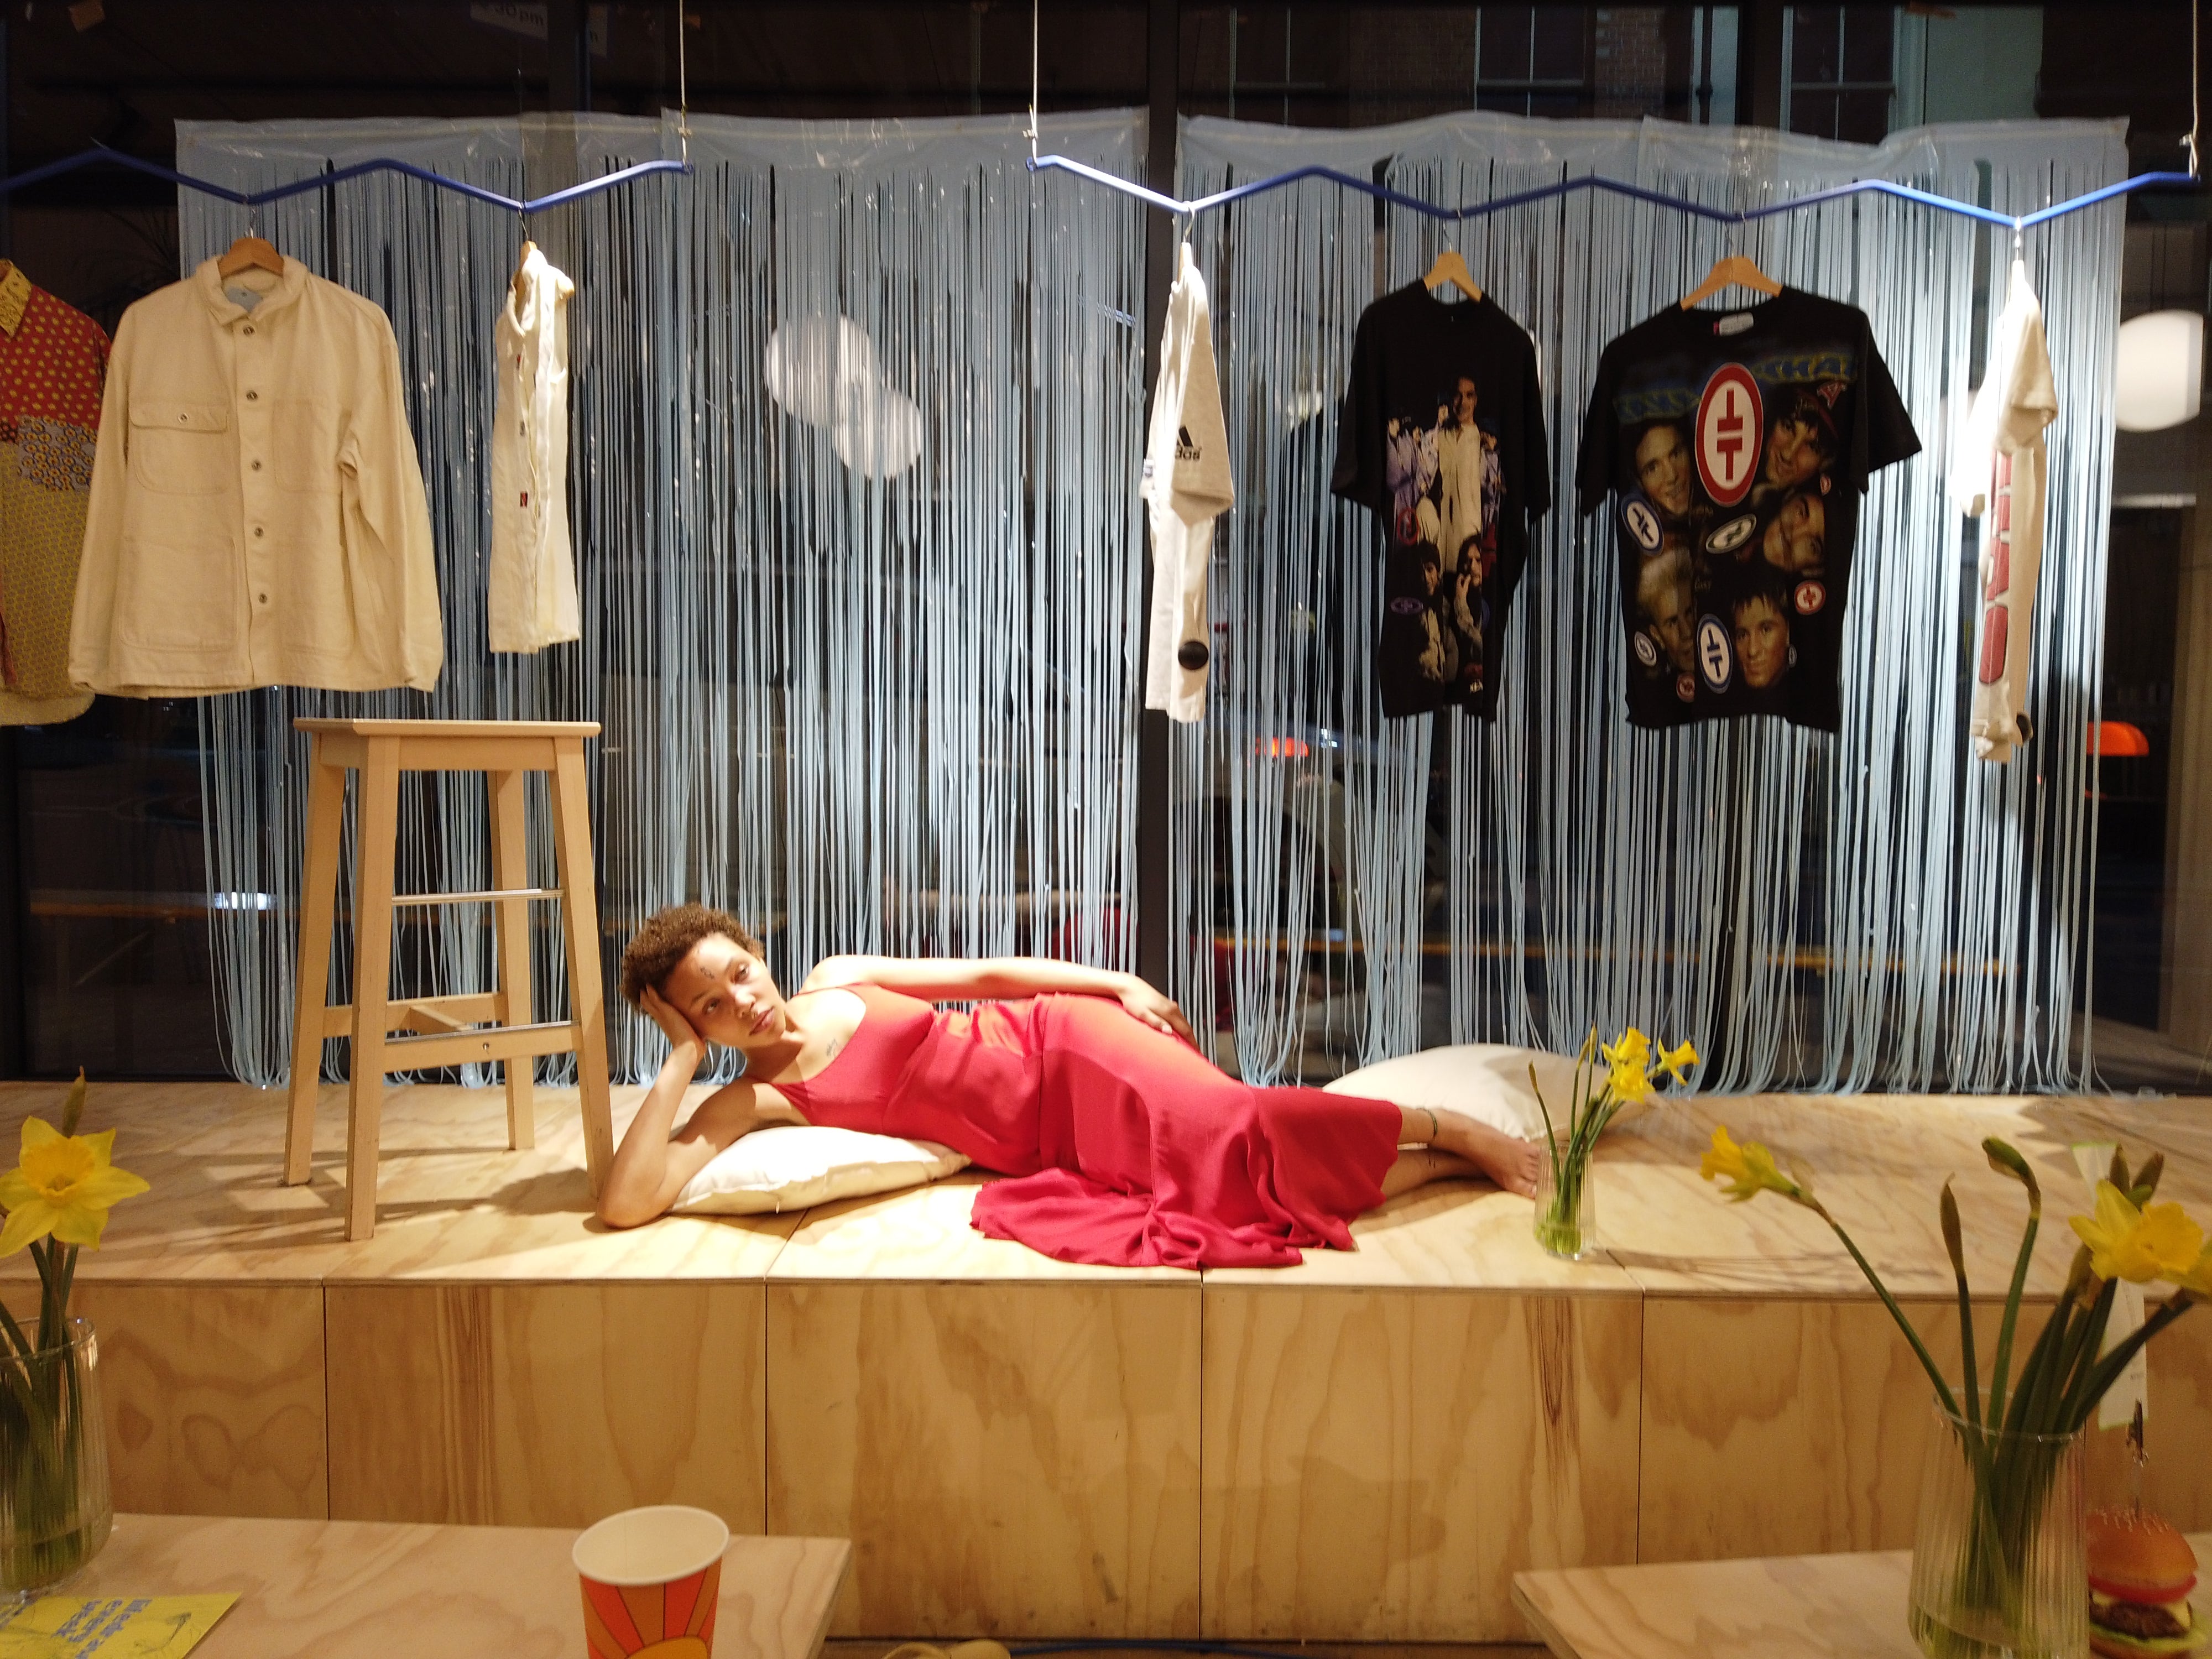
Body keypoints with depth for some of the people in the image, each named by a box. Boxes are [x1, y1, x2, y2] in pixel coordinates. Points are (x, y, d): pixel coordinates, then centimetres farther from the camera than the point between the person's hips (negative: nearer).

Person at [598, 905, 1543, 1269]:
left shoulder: (838, 981, 3)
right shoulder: (748, 1105, -1)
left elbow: (983, 972, 8)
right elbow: (626, 1203, -13)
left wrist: (1117, 983, -1)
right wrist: (681, 1060, -14)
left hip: (1058, 1041, 0)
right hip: (1051, 1150, 0)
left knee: (1226, 1133, -23)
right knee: (1236, 1188, -17)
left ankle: (1449, 1130, -2)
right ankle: (1451, 1164, 1)